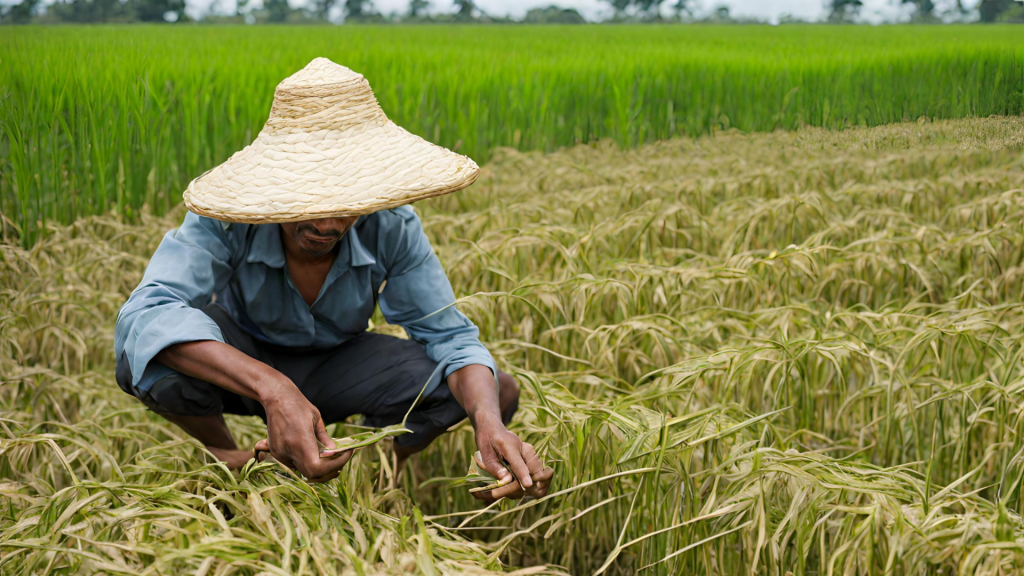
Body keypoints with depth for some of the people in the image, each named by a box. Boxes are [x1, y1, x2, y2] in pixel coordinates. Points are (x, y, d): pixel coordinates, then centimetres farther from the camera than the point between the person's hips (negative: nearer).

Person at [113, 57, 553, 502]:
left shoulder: (390, 227, -26)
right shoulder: (230, 217, -33)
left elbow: (448, 334, -21)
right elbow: (145, 313, -47)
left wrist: (489, 426, -44)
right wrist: (272, 390, -60)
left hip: (333, 368, 2)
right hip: (240, 364, -2)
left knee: (498, 393, -19)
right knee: (145, 351, -37)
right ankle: (224, 455, -2)